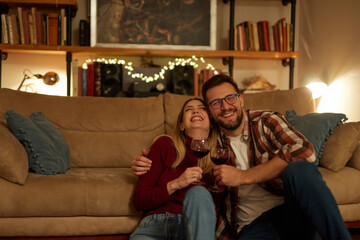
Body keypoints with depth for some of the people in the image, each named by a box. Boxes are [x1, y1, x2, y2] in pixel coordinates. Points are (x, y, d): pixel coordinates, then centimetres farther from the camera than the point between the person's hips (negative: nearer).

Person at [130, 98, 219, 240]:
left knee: (199, 193, -31)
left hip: (194, 227, 2)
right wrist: (175, 184, -10)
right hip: (155, 224, -2)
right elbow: (139, 200, 3)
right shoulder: (165, 144, 7)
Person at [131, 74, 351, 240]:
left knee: (299, 169, -35)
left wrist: (243, 176, -17)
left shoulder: (266, 121, 3)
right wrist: (146, 166, 8)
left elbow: (304, 150, -17)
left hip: (290, 209, -1)